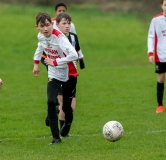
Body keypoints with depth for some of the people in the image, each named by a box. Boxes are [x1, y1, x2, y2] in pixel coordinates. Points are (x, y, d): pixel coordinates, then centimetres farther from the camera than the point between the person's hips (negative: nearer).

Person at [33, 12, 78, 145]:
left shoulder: (59, 37, -29)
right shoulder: (41, 36, -9)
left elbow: (74, 55, -40)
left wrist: (54, 62, -31)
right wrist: (36, 63, 17)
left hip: (69, 75, -4)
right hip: (54, 75, 4)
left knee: (66, 107, 7)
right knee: (51, 102, -17)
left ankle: (67, 124, 42)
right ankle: (56, 137, -15)